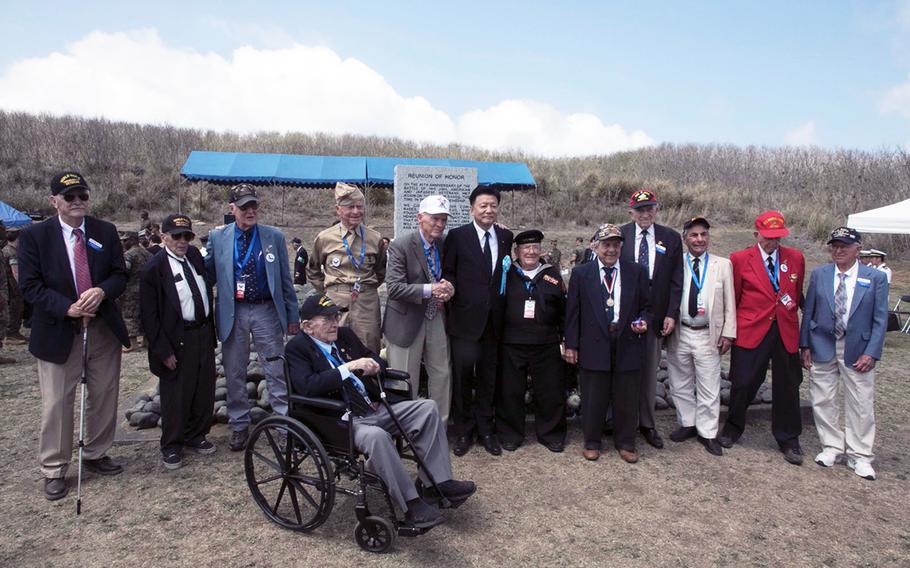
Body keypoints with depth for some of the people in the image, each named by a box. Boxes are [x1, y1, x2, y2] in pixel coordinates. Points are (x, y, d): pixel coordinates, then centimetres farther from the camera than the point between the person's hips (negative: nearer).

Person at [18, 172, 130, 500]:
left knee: (104, 397, 13)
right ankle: (54, 470, 19)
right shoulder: (34, 236, -5)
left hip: (104, 328, 3)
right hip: (58, 332, -3)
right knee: (56, 403, 3)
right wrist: (68, 308, -22)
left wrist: (101, 291, -19)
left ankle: (96, 455, 32)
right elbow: (30, 286, -8)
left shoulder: (106, 232, 3)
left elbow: (120, 275, 3)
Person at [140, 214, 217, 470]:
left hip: (204, 334, 6)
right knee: (176, 396, 7)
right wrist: (164, 351, -15)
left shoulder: (194, 254, 6)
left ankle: (195, 436, 34)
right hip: (177, 341, -6)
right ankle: (171, 446, 26)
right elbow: (149, 315, -12)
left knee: (204, 391, 15)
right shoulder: (154, 268, -12)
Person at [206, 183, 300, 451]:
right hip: (232, 313, 1)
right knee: (234, 374, 11)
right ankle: (239, 426, 26)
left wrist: (293, 315, 4)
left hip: (266, 311, -1)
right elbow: (208, 273, 8)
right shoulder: (217, 237, 2)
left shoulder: (274, 237, 2)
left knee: (277, 371, 2)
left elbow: (285, 279, 4)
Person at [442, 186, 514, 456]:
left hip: (493, 319, 4)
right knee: (463, 375, 1)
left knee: (488, 376, 12)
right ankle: (463, 431, 18)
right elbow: (447, 272, 0)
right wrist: (450, 291, -16)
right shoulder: (457, 236, -2)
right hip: (465, 317, -3)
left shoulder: (506, 237, 9)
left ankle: (485, 429, 26)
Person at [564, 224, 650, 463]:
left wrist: (644, 321, -10)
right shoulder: (580, 273, 2)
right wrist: (571, 345, 0)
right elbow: (572, 312, 2)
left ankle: (625, 443, 28)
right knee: (593, 399, 8)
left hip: (627, 344, 1)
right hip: (594, 345, -1)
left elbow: (647, 306, 11)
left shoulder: (637, 272, 5)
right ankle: (591, 442, 26)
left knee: (627, 399, 10)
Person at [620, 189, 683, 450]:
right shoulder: (618, 235, -2)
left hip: (655, 315, 2)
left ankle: (647, 423, 24)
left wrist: (671, 314, -4)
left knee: (649, 371, 11)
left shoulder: (671, 238, 4)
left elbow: (676, 280, 3)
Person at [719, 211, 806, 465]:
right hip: (751, 331, -3)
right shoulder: (739, 259, -2)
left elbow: (797, 293, 17)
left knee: (787, 387, 10)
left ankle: (788, 440, 26)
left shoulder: (795, 258, 6)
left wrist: (790, 312, 15)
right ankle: (732, 430, 25)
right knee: (743, 383, 3)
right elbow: (733, 298, 2)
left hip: (786, 332, 3)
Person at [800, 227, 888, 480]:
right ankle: (831, 447, 25)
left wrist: (871, 353, -9)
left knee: (861, 404, 4)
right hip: (822, 347, 2)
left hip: (857, 350, -1)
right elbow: (808, 311, 4)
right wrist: (805, 345, 0)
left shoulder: (876, 278, -2)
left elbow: (880, 319, -2)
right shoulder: (819, 274, 2)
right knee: (823, 400, 9)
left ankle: (859, 457, 18)